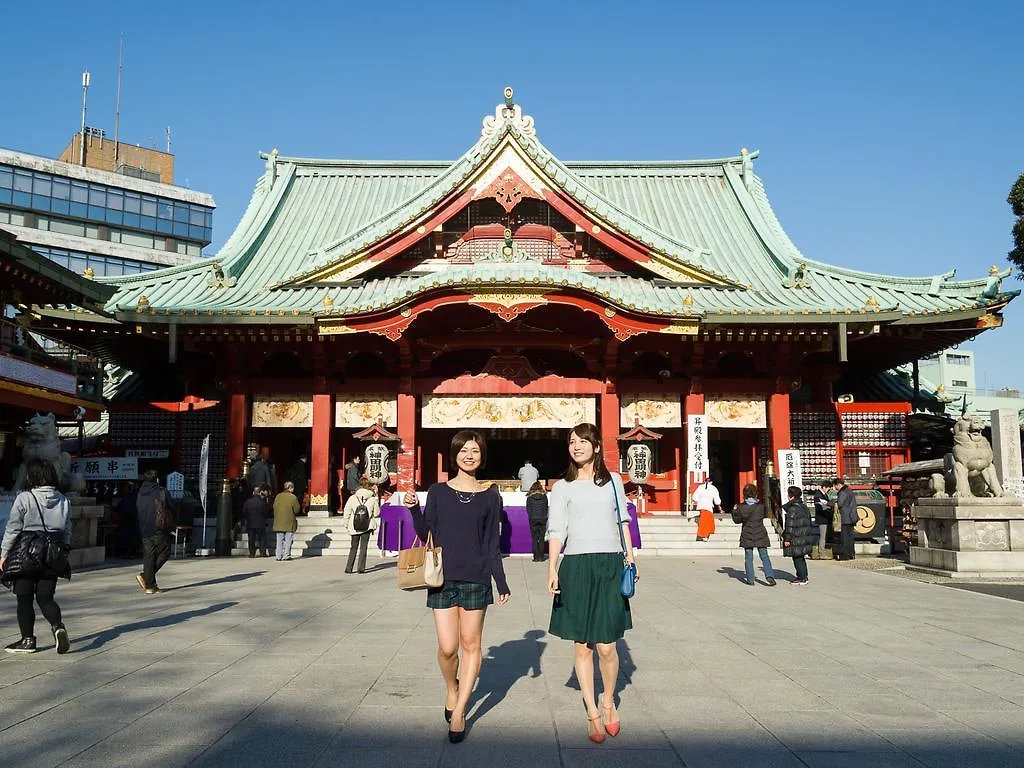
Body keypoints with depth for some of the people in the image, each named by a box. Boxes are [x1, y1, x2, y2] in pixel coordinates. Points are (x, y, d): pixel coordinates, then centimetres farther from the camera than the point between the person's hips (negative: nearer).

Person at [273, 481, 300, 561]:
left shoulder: (278, 496, 1)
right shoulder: (293, 497, -11)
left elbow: (274, 507, 6)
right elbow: (297, 510, -8)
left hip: (279, 523, 4)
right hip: (289, 523, -4)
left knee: (279, 540, 10)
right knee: (288, 540, 3)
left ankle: (278, 555, 10)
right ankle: (286, 555, 1)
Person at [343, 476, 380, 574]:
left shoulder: (352, 498, -3)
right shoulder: (373, 499, -6)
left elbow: (347, 512, 2)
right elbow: (376, 514, 1)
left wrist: (347, 524, 11)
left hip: (354, 527, 1)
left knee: (354, 547, 13)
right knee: (363, 547, 5)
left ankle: (348, 568, 11)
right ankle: (361, 568, 0)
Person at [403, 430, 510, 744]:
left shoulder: (490, 495, 3)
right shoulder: (438, 491, 3)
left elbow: (492, 544, 5)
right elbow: (426, 535, 4)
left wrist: (502, 582, 2)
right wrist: (414, 509, -12)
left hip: (476, 577, 0)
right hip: (443, 577, 0)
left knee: (471, 644, 4)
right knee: (447, 647, -2)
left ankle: (459, 712, 15)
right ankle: (452, 689, 29)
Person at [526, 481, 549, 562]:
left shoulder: (530, 497, -3)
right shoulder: (544, 496, 0)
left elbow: (528, 509, 2)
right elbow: (546, 508, 5)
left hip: (533, 519, -1)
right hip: (543, 519, 1)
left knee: (534, 539, 3)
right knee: (542, 539, 6)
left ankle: (536, 557, -1)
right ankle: (541, 557, 4)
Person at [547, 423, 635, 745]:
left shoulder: (613, 480, 10)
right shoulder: (562, 488, 5)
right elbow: (556, 531, -1)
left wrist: (630, 557, 13)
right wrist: (552, 568, -13)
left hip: (609, 565, 0)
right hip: (576, 566, 0)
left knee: (606, 646, -4)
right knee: (582, 646, 4)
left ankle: (609, 701, 23)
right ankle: (592, 713, 19)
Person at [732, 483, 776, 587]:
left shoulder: (741, 508, -7)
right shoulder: (761, 506, -6)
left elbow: (737, 520, 3)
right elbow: (765, 515, 12)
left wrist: (734, 511, 20)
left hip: (747, 536, 0)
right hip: (760, 535, 0)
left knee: (748, 558, 6)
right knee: (764, 556, 5)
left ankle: (750, 580, 7)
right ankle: (769, 576, -9)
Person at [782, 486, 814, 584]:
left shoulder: (792, 509, -17)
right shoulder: (803, 507, 12)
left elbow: (790, 526, -19)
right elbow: (808, 523, 19)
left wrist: (787, 539, -15)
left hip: (796, 539, -9)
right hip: (805, 537, 9)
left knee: (797, 558, -2)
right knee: (801, 558, 17)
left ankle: (802, 578, 0)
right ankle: (803, 576, 23)